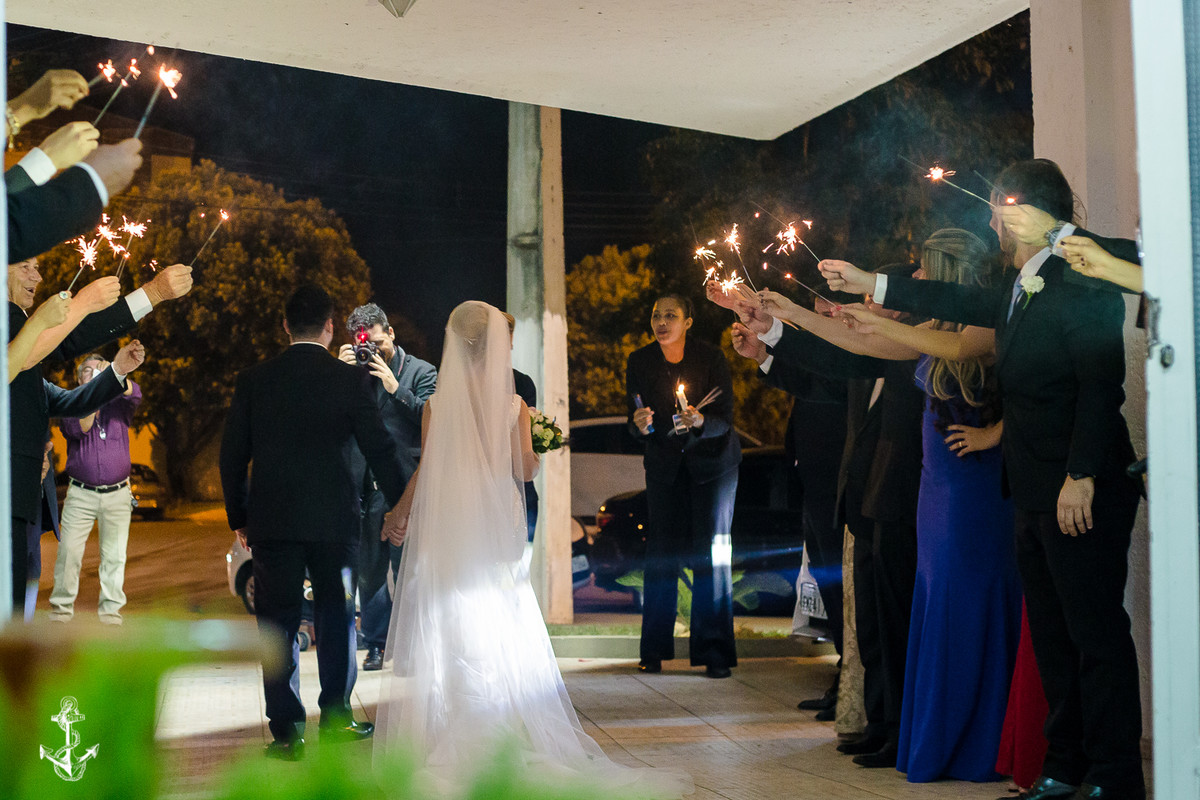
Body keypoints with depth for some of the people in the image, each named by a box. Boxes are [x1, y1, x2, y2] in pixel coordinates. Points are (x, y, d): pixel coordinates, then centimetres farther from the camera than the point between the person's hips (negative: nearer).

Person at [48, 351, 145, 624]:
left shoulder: (118, 405, 11)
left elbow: (135, 394, -9)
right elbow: (80, 428, -12)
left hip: (117, 495, 1)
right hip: (80, 494, -1)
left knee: (114, 555, 0)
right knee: (68, 550, -8)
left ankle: (111, 613, 6)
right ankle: (61, 610, 0)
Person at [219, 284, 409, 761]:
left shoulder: (253, 381, 1)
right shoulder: (351, 380, -4)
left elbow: (232, 456, 3)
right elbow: (380, 450, -3)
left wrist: (239, 519, 13)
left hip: (271, 521, 1)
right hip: (334, 520, -1)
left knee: (278, 624, 4)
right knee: (336, 616, 14)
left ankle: (286, 730, 3)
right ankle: (335, 717, 21)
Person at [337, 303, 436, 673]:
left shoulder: (420, 371, 3)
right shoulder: (355, 372, 11)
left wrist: (395, 387, -14)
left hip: (406, 485, -3)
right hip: (367, 487, 3)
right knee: (369, 569, 8)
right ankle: (376, 644, 17)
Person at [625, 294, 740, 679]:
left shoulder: (711, 358, -14)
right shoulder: (639, 362, -6)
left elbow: (725, 421, -17)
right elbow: (635, 423, -3)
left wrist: (699, 422, -38)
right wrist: (641, 425, -26)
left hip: (712, 462, -2)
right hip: (664, 465, 3)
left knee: (711, 551, -8)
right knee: (660, 552, -1)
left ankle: (714, 653, -4)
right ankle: (654, 651, 9)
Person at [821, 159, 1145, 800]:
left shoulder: (1082, 283, -13)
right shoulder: (1020, 290, 16)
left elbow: (1101, 384, -20)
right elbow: (962, 301, 30)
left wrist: (1082, 476, -23)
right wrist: (869, 284, 35)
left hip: (1083, 497, -10)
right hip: (1035, 497, 10)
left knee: (1096, 633, -4)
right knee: (1052, 635, 13)